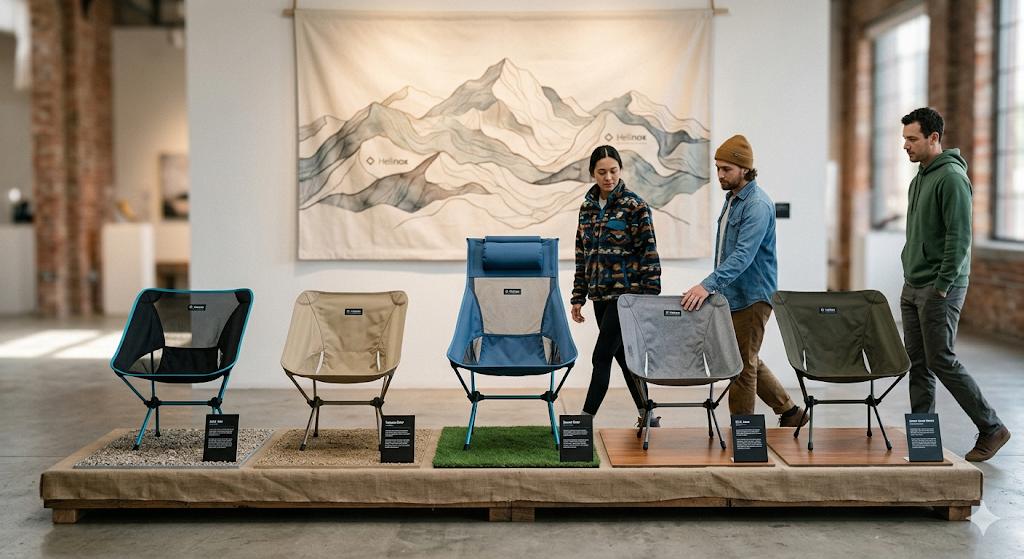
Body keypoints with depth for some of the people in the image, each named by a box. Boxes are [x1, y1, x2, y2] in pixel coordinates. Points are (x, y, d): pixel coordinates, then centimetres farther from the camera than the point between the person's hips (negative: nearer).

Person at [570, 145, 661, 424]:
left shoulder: (635, 206, -7)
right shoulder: (587, 207, 10)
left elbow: (649, 253, -9)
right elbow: (582, 255, 14)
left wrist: (651, 298, -13)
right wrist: (578, 297, 12)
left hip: (625, 293, -6)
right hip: (600, 294, 6)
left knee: (601, 357, -8)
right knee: (623, 356, 11)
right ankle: (646, 416, 22)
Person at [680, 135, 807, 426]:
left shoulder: (758, 205, -18)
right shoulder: (732, 198, 12)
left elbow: (743, 255, -29)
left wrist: (708, 285, -38)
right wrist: (714, 287, 17)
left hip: (751, 298, -10)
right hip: (732, 294, 10)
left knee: (742, 366, -2)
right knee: (748, 361, 17)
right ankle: (789, 411, 30)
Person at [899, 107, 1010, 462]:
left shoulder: (951, 177, -14)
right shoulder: (919, 178, 15)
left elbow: (959, 237, -19)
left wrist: (942, 286, -19)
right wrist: (910, 279, 17)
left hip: (939, 289, -9)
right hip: (912, 286, 9)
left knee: (941, 362, -6)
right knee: (918, 364, 9)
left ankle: (992, 429, 7)